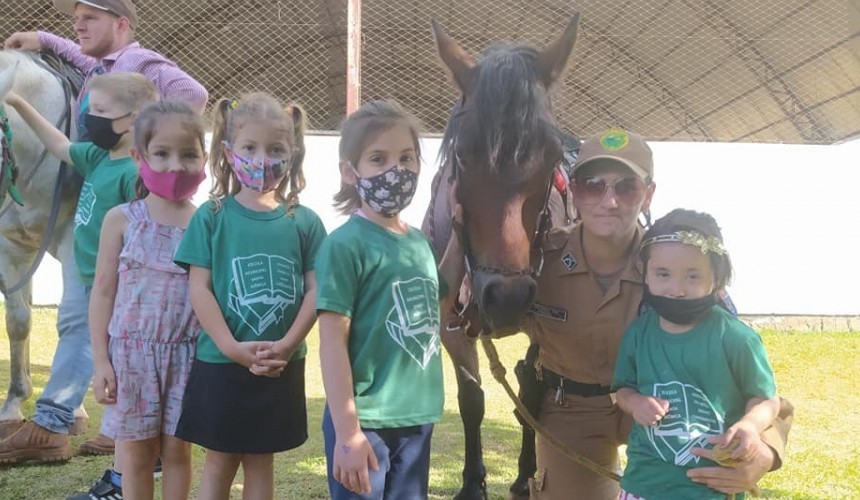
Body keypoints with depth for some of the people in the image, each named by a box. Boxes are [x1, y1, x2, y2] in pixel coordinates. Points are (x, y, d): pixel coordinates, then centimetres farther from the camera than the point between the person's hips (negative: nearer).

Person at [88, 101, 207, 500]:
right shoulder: (122, 220, -3)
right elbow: (103, 292, 0)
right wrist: (100, 360, -3)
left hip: (186, 353, 0)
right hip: (131, 351, 0)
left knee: (177, 449, 11)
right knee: (137, 452, 10)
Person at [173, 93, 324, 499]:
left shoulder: (304, 222, 0)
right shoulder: (211, 217, -4)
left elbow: (315, 290, -2)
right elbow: (199, 288, -7)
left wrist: (286, 346, -14)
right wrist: (233, 348, -16)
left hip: (280, 368, 1)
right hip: (219, 364, -1)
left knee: (261, 462, 14)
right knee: (219, 463, 9)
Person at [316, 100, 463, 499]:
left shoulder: (418, 241, 7)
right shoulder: (345, 245, -14)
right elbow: (333, 341, -16)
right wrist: (347, 432, -19)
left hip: (417, 419, 7)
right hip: (365, 422, -7)